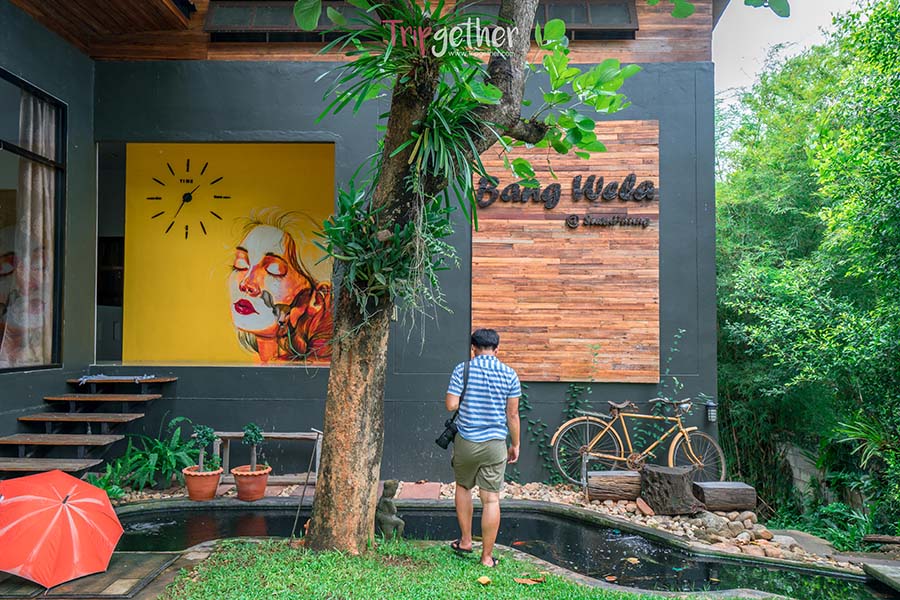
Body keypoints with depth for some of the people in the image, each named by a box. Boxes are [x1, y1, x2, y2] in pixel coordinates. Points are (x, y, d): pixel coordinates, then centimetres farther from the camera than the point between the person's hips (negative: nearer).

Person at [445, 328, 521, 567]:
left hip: (466, 441, 0)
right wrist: (515, 444, 10)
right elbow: (512, 414, 0)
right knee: (491, 499, 4)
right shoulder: (509, 374, -1)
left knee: (463, 487, 23)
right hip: (495, 444, 0)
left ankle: (465, 541, 28)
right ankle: (487, 556, 9)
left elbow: (451, 405, -10)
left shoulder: (462, 369, -5)